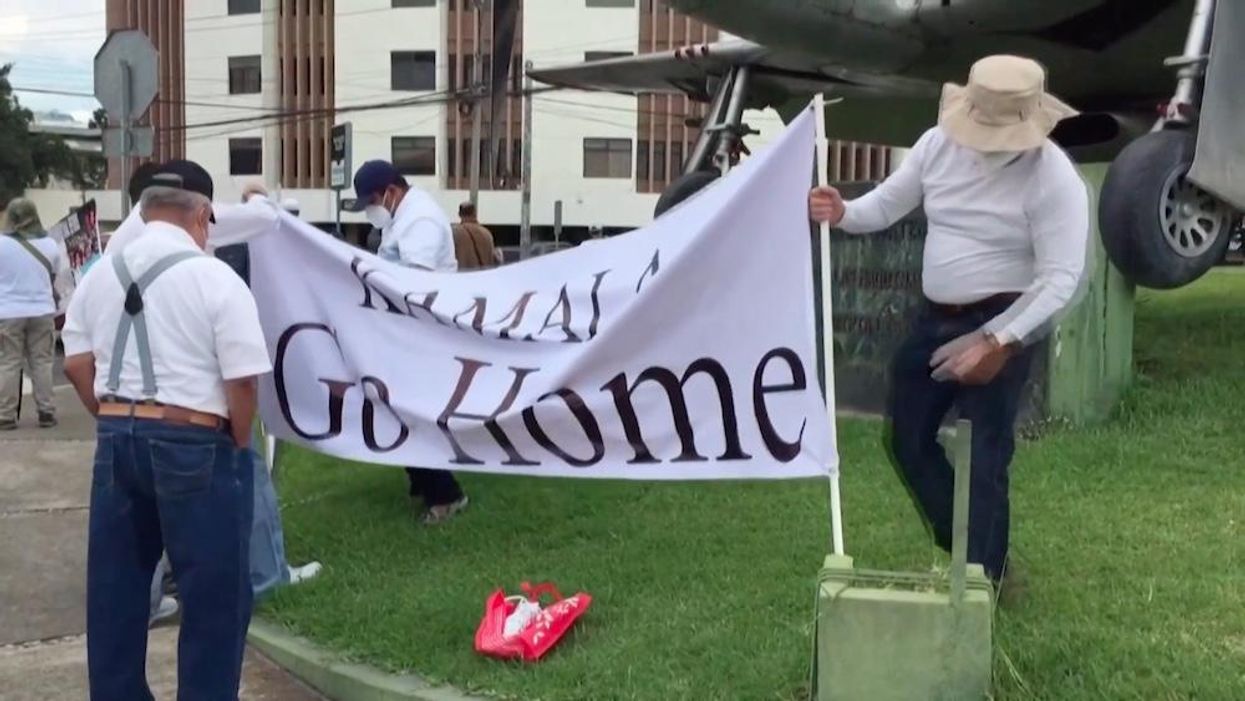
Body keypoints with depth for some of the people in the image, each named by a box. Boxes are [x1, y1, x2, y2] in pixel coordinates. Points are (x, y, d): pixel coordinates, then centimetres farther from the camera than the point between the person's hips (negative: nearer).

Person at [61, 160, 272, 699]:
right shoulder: (215, 278, -10)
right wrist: (238, 443, 3)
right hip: (191, 443, -6)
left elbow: (77, 365, 9)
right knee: (213, 592, 5)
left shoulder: (100, 274, 8)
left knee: (115, 585, 17)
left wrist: (114, 421, 18)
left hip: (114, 440, 6)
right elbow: (241, 379, -12)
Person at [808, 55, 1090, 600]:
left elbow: (1061, 278, -19)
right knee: (908, 438, 15)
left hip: (1001, 324, -7)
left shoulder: (1054, 179, -19)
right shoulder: (939, 144, -2)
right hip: (936, 317, 7)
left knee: (983, 459, -6)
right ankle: (974, 558, 32)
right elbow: (887, 203, 5)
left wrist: (998, 341, -26)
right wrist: (842, 213, -19)